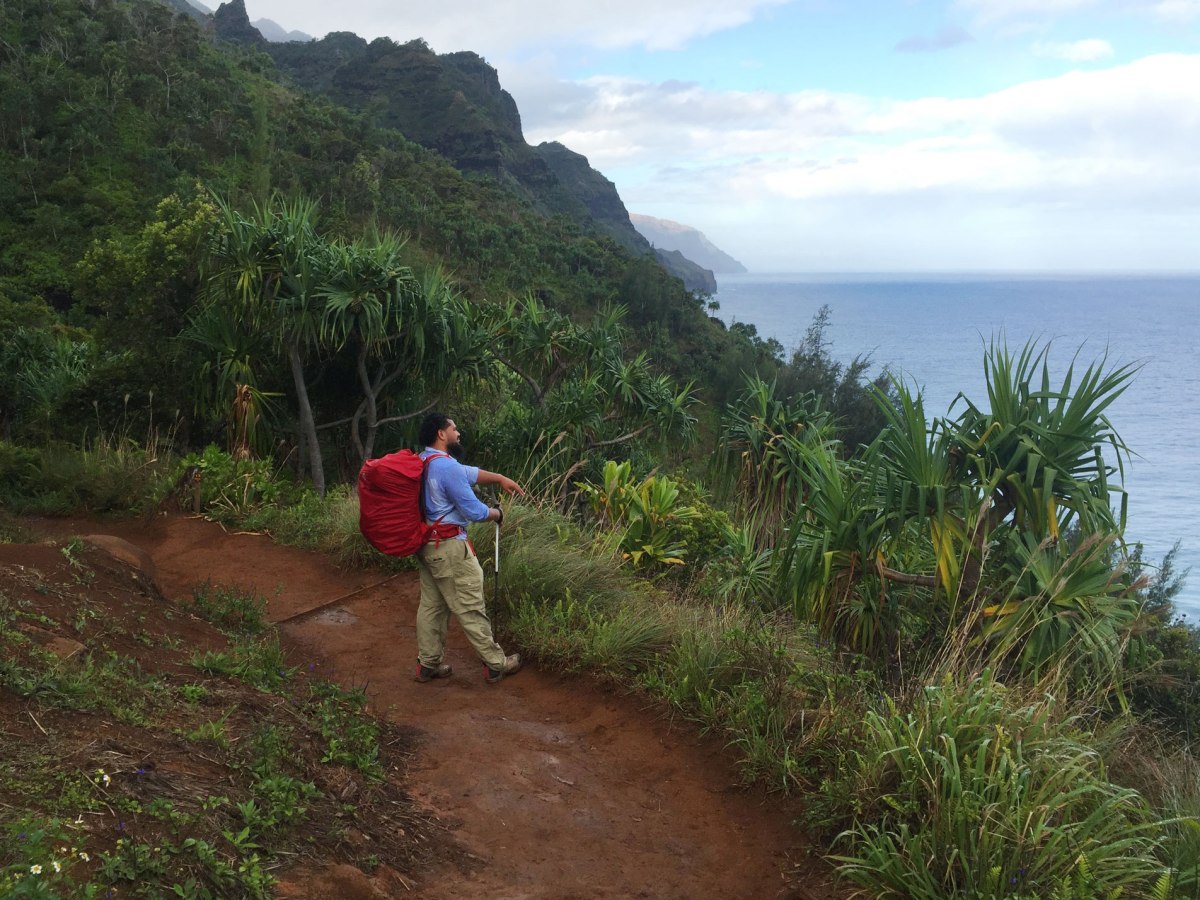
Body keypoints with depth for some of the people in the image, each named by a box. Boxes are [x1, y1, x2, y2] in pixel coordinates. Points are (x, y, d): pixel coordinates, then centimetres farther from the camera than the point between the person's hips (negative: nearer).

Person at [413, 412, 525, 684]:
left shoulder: (423, 462, 10)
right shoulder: (446, 466, -22)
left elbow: (468, 473, 21)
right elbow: (473, 511, -18)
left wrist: (500, 478, 18)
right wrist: (497, 514, 0)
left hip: (426, 544, 10)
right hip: (449, 548, -10)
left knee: (431, 605, 15)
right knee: (470, 609, 0)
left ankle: (428, 664, 22)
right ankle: (496, 664, 9)